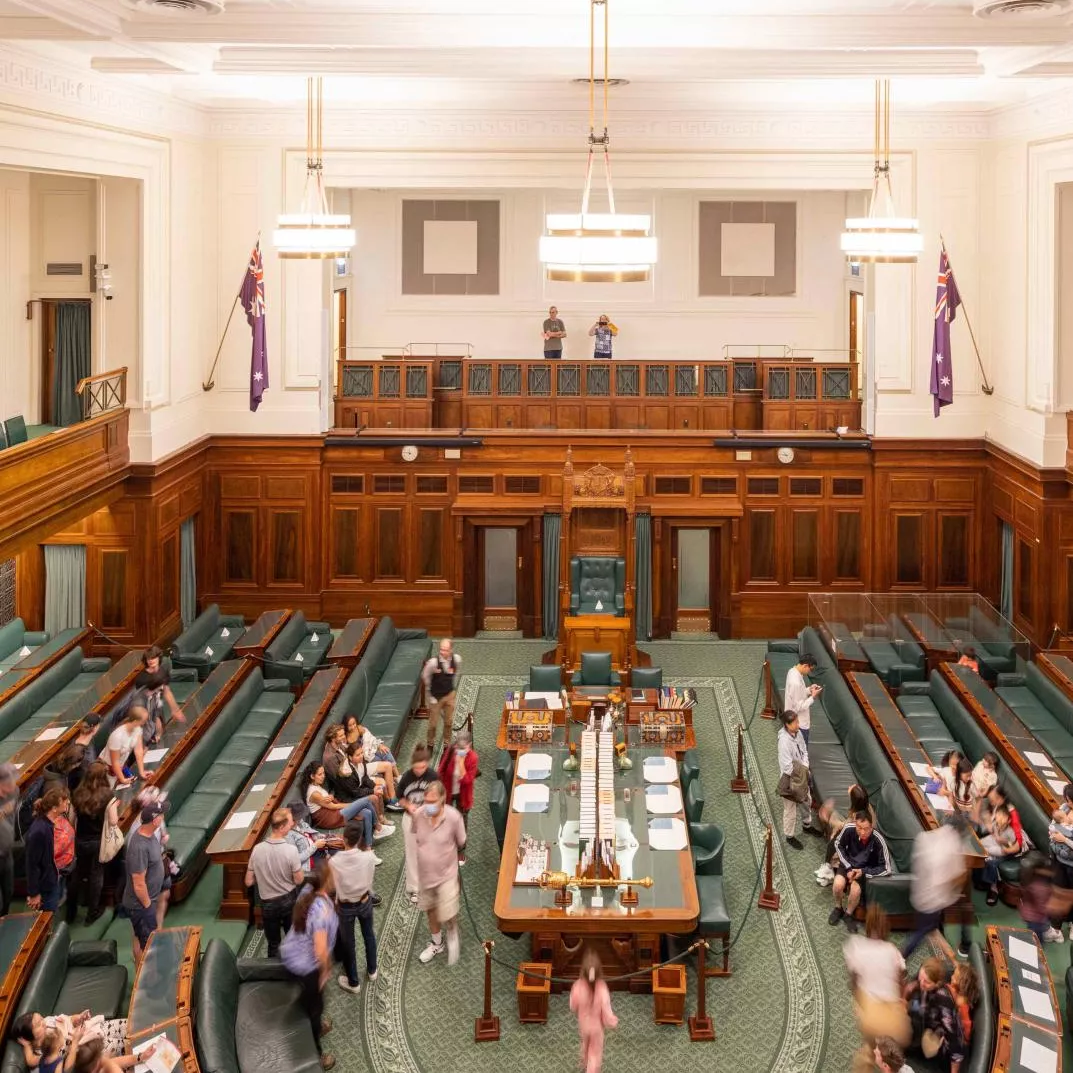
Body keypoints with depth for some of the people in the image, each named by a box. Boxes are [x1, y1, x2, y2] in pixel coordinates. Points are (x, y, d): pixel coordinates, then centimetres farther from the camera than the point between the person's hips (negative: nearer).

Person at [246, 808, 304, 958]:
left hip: (268, 904, 2)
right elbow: (299, 880, -15)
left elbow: (249, 882, -7)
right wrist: (299, 867, 3)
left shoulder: (258, 849, -16)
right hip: (289, 900, -2)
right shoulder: (291, 850, -25)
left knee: (273, 943, 18)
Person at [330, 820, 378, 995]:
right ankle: (372, 971, 48)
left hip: (345, 906, -2)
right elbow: (369, 878, -5)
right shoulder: (368, 857, -23)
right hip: (365, 902, 2)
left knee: (347, 943, 18)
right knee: (369, 935, 28)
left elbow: (331, 886, -13)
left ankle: (353, 982, 33)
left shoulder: (334, 862, -28)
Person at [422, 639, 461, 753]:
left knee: (449, 722, 14)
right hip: (436, 696, -3)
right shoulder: (433, 662, -28)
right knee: (433, 723, 10)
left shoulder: (457, 660, -17)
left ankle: (446, 745, 33)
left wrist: (453, 686, 10)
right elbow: (425, 676, -10)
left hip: (449, 694, 3)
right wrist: (431, 694, -2)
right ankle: (430, 744, 33)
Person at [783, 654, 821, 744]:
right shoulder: (796, 682, -32)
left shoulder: (792, 671, -2)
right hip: (799, 724, -9)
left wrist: (809, 689, 1)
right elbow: (799, 707, -26)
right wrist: (813, 697, -19)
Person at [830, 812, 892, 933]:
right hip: (849, 863, 2)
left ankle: (848, 914, 4)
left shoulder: (878, 840, -31)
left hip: (866, 869, -2)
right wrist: (848, 867, -12)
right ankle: (838, 908, 8)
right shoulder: (849, 829, -25)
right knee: (838, 884, -25)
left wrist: (863, 872, -25)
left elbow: (886, 869, -22)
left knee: (856, 890, -28)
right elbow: (838, 844, -3)